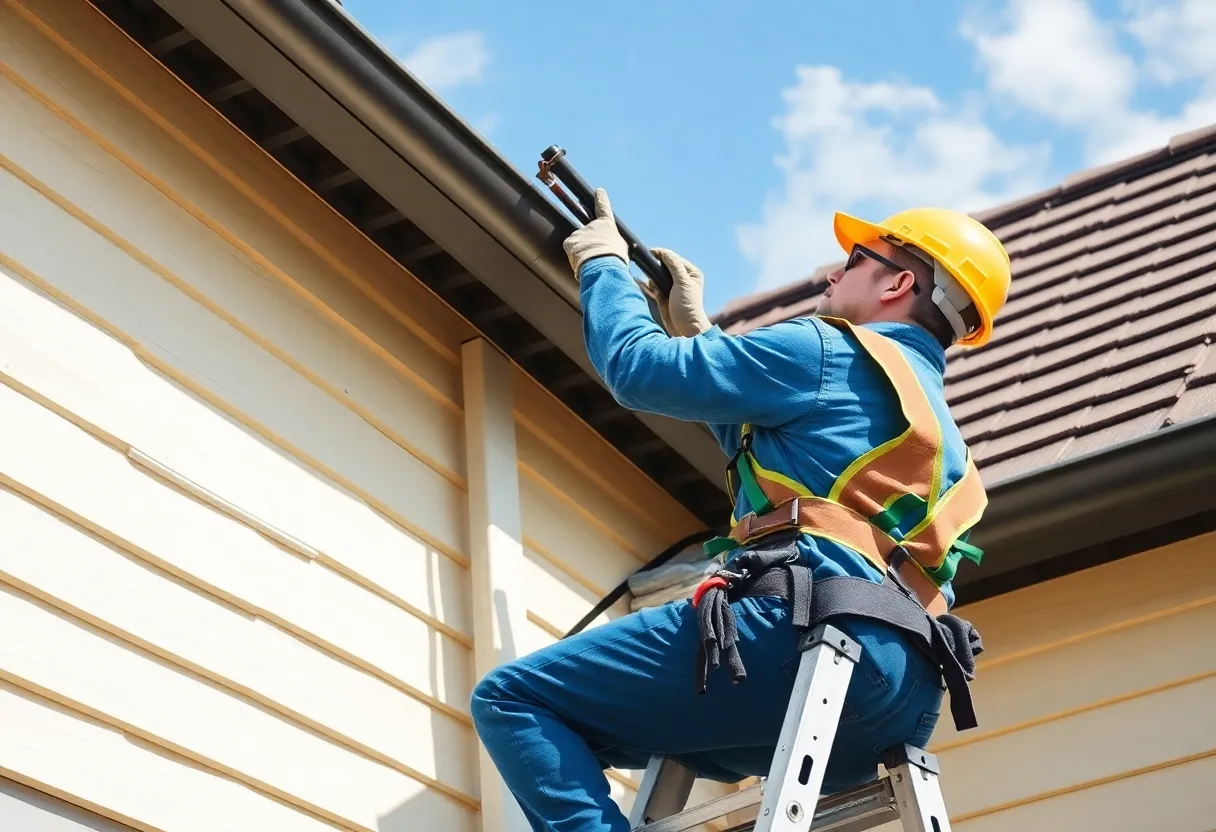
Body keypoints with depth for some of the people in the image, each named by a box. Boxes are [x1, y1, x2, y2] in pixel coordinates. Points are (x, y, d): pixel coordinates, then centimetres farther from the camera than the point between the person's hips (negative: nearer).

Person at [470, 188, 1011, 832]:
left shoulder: (829, 351, 4)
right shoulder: (928, 413, 31)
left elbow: (638, 367, 2)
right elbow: (757, 444, 41)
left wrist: (601, 261, 20)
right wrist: (694, 329, 42)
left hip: (810, 636, -10)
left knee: (510, 699, -9)